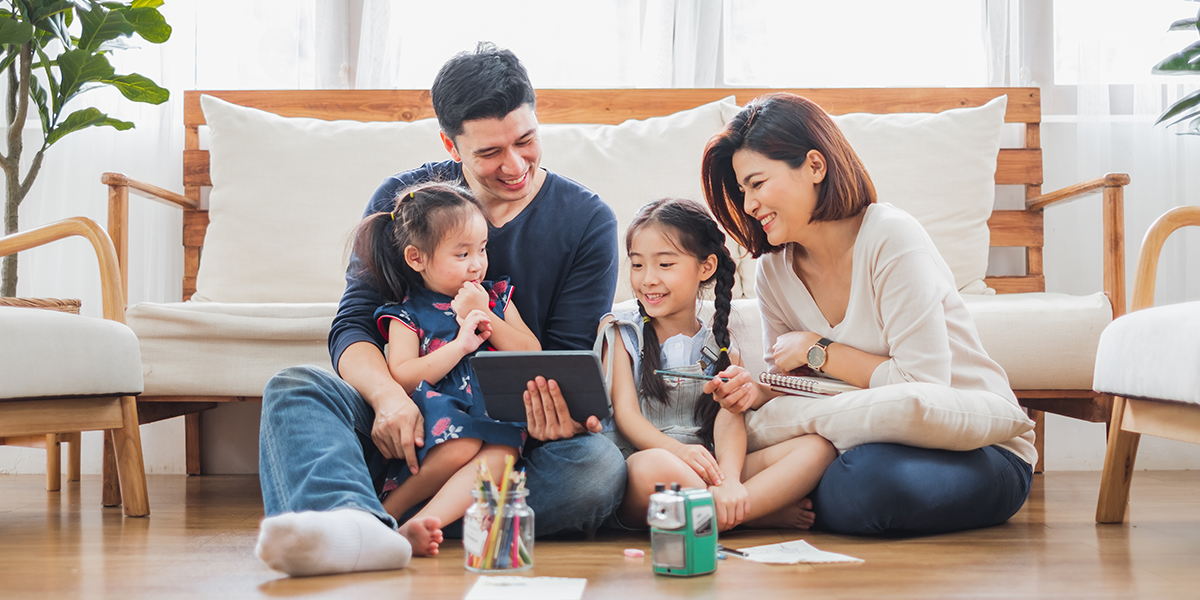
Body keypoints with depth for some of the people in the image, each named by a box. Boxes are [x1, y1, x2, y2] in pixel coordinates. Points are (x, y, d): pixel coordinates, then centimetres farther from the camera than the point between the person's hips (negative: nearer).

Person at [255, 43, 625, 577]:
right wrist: (388, 396, -25)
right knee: (292, 388, -26)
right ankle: (354, 522, -57)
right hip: (407, 420, 1)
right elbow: (353, 325, -1)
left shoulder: (587, 221, 2)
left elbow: (567, 357, -1)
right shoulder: (399, 201, 5)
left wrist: (561, 413, -27)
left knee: (600, 467, -33)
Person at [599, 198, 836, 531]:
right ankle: (766, 510, -21)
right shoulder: (620, 333, 13)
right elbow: (625, 413, -1)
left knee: (818, 448, -17)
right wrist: (680, 452, -24)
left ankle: (717, 513, -34)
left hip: (709, 473, 3)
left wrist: (730, 479, -26)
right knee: (653, 466, -40)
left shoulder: (722, 350, 17)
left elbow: (730, 420, -1)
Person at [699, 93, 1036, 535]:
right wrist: (757, 392, -13)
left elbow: (924, 387, -20)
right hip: (878, 444, 6)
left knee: (872, 477, -37)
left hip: (981, 452, -5)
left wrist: (818, 351, -14)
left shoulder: (891, 238, -17)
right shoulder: (774, 271, 3)